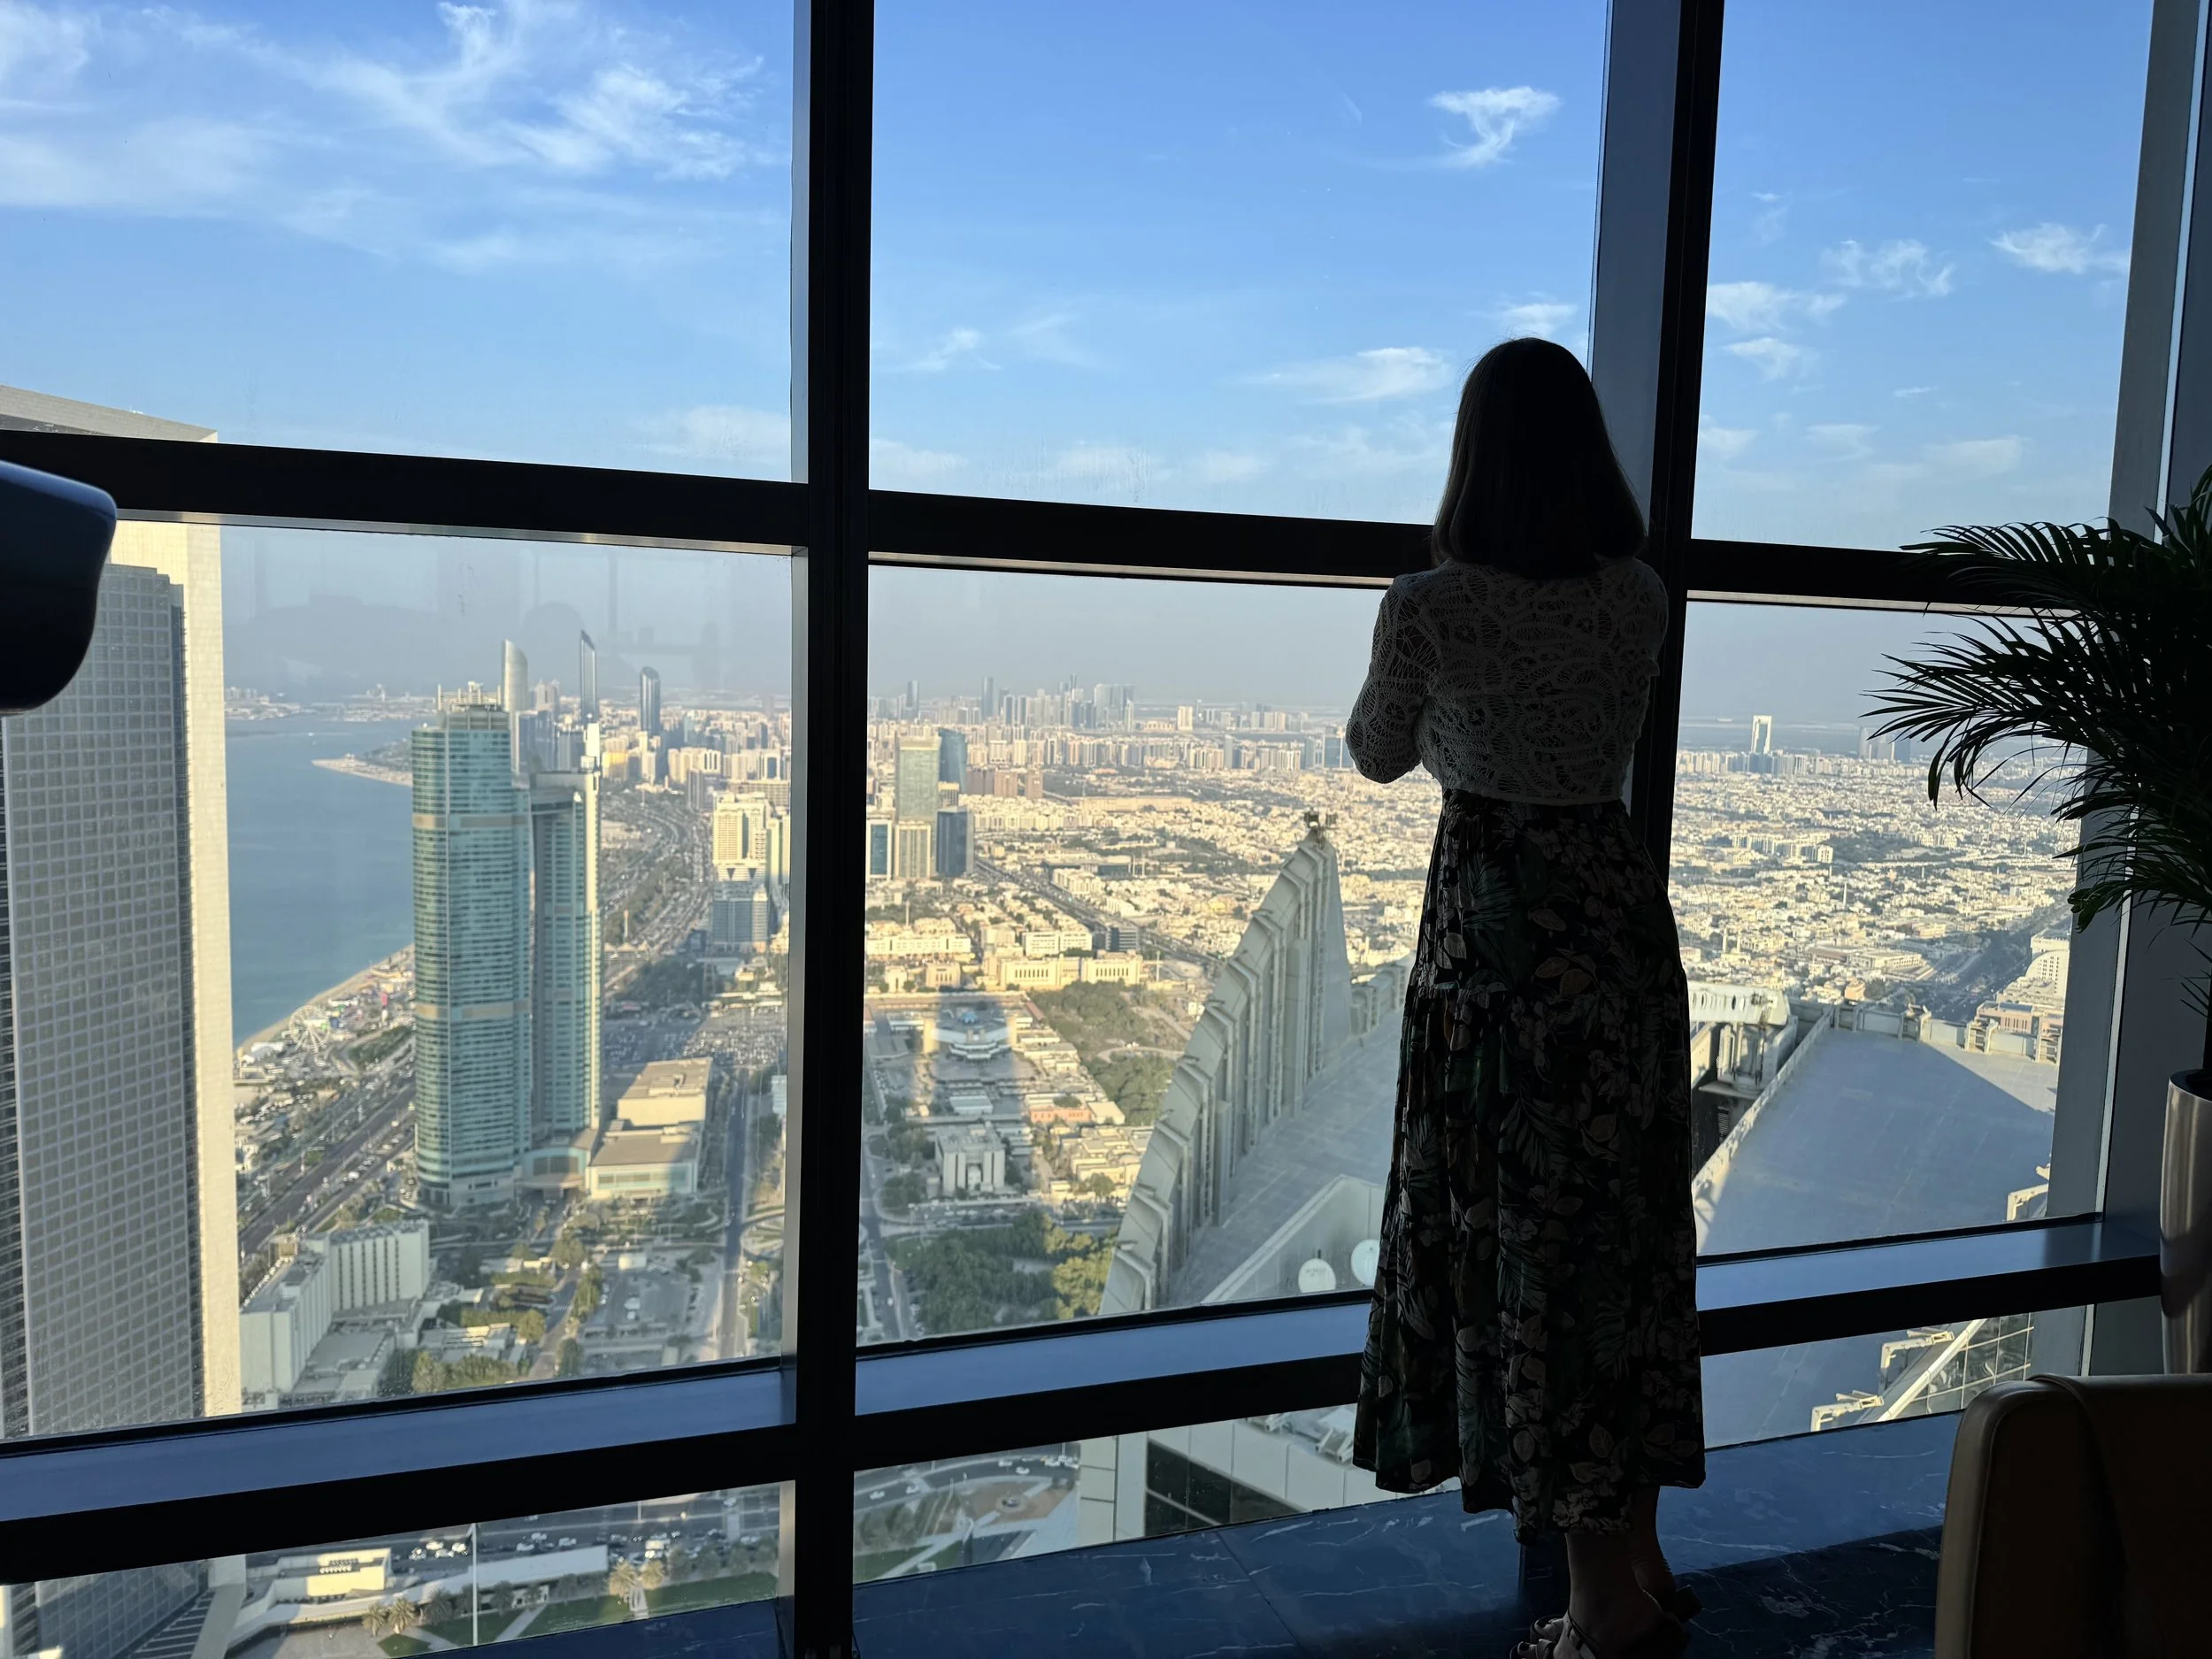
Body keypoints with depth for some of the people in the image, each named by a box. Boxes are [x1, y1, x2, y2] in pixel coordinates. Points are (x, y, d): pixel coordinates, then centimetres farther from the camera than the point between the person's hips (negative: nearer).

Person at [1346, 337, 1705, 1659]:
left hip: (1499, 930, -5)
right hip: (1624, 916, 5)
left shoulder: (1431, 607, -13)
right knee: (1620, 1230, 15)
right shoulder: (1643, 596, 1)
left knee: (1523, 1237, 5)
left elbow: (1380, 758, 5)